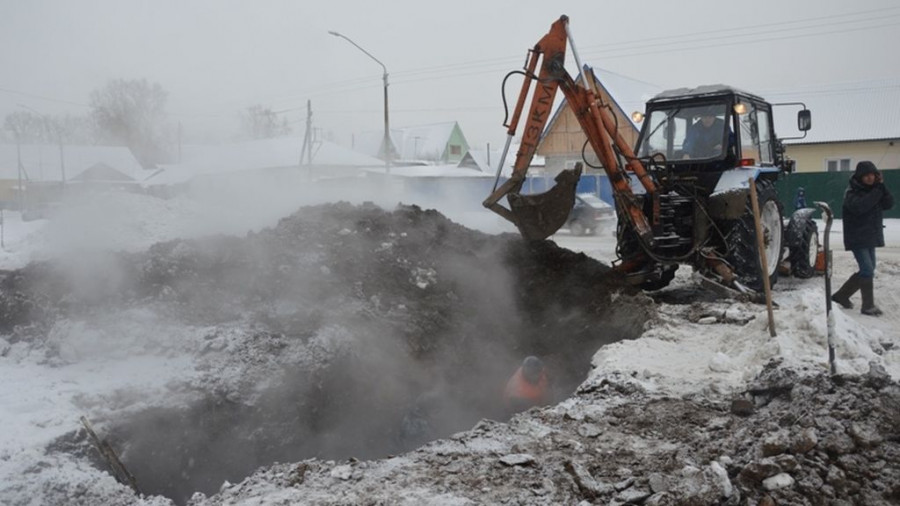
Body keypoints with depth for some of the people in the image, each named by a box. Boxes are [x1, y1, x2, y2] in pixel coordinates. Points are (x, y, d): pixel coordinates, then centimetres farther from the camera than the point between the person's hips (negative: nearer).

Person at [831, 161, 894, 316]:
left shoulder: (874, 189, 9)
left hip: (871, 237, 8)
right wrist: (877, 191, -26)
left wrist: (882, 187, -12)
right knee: (867, 271, -12)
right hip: (857, 238, -8)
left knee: (867, 271, 12)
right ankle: (868, 306, -3)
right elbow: (859, 206, -29)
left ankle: (842, 295, 23)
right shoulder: (852, 192, -11)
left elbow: (889, 204, -1)